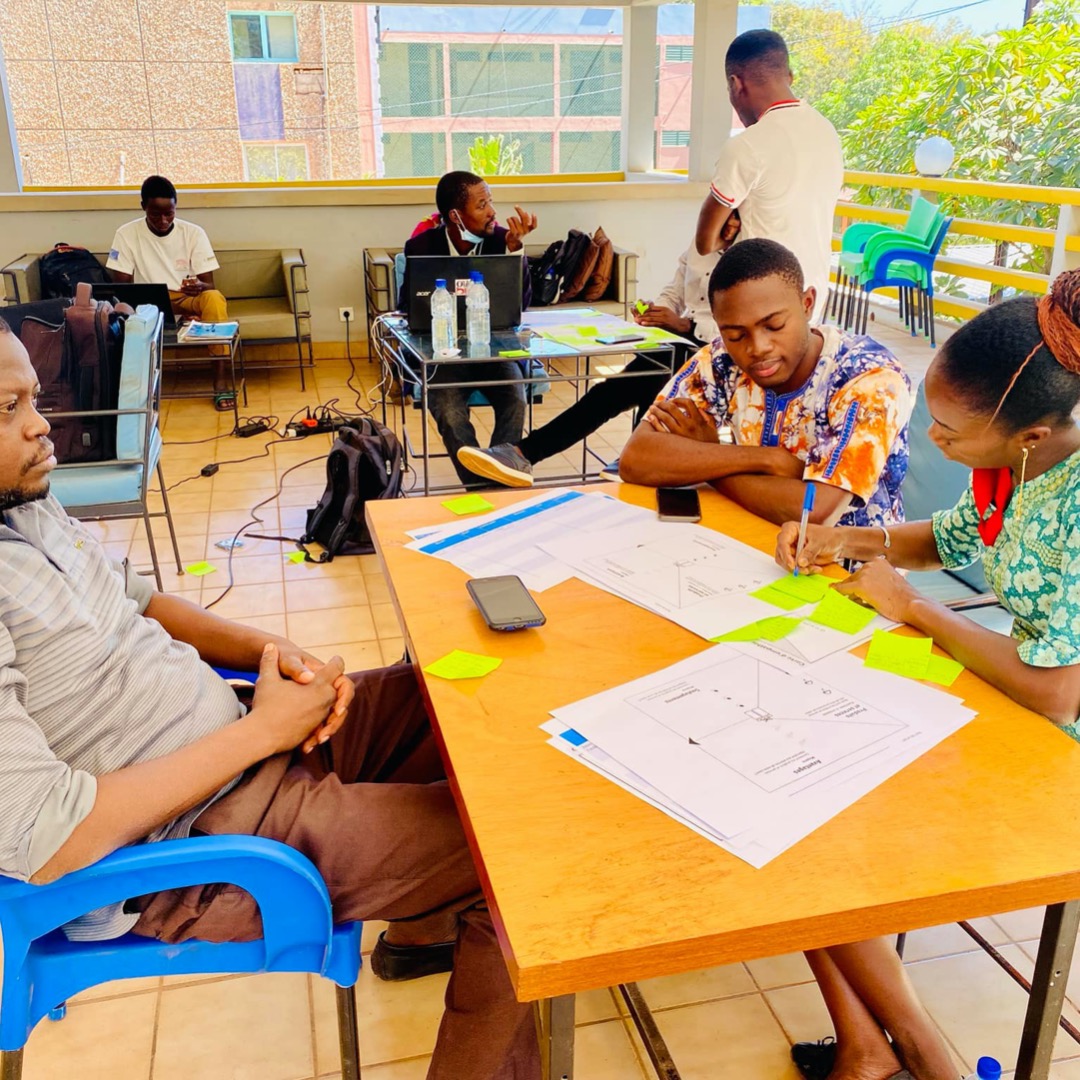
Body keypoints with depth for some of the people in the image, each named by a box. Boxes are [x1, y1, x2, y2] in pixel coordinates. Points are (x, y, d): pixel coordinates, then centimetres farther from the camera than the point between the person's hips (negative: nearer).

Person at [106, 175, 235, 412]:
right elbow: (121, 286, -6)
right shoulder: (127, 234, -5)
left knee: (214, 297, -35)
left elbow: (209, 284, -8)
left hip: (189, 299, 0)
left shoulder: (193, 232, -5)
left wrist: (199, 287, -33)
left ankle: (220, 379, -31)